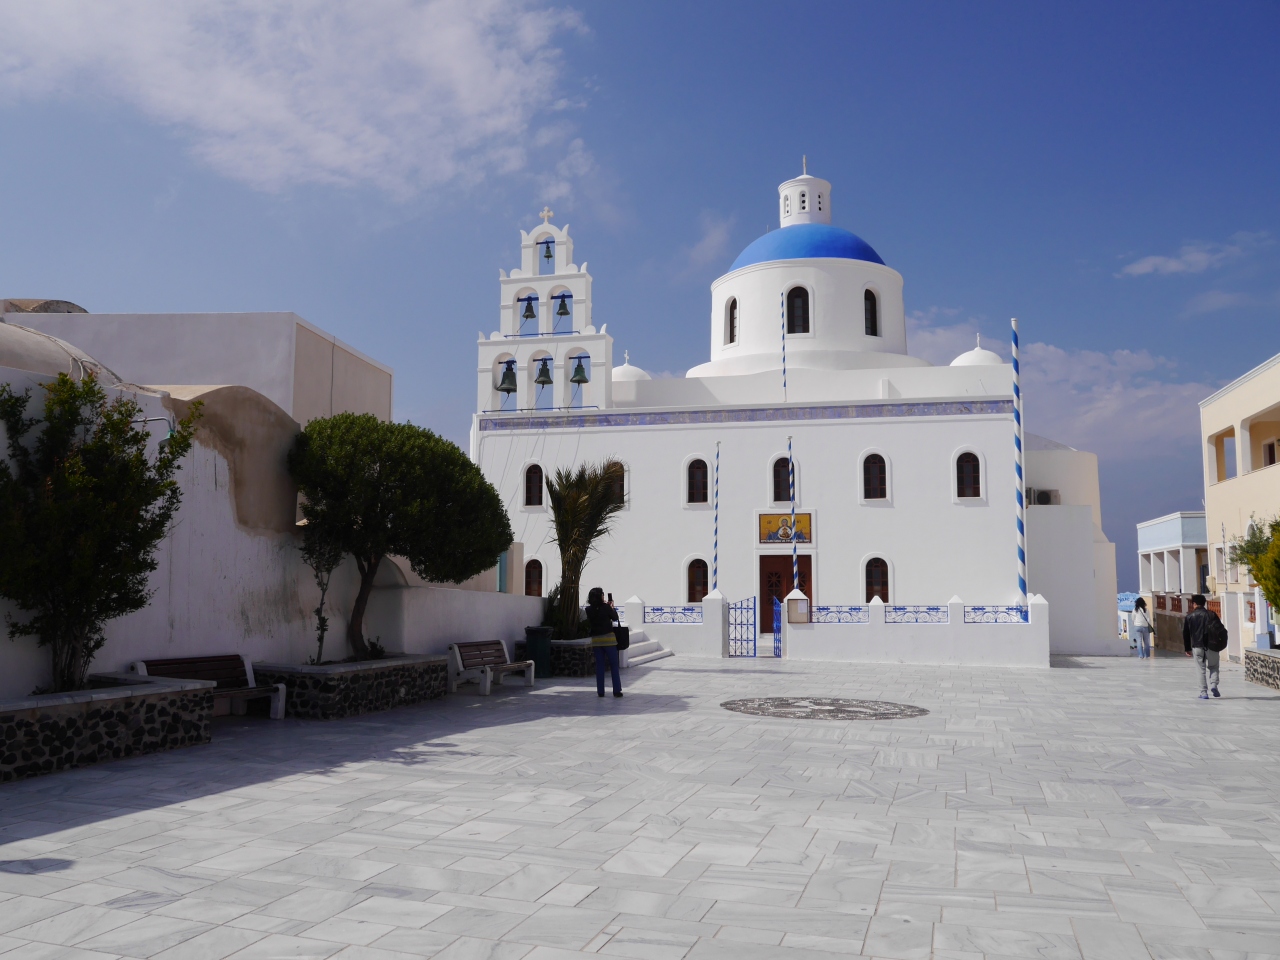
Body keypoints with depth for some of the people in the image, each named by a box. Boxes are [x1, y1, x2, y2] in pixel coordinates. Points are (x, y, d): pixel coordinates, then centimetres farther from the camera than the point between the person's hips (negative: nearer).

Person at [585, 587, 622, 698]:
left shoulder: (589, 610, -3)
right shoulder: (606, 607, -13)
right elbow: (615, 617, 1)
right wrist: (612, 607, 17)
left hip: (596, 640, 3)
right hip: (608, 638, -3)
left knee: (599, 666, 8)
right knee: (614, 665, 6)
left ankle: (600, 691, 7)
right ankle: (617, 690, 5)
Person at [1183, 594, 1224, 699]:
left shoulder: (1189, 617, 2)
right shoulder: (1211, 614, 3)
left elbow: (1185, 634, 4)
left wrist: (1187, 649, 10)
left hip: (1197, 646, -1)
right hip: (1211, 646, 1)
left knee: (1201, 669, 5)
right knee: (1213, 666, 19)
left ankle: (1204, 693, 1)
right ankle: (1213, 684, -2)